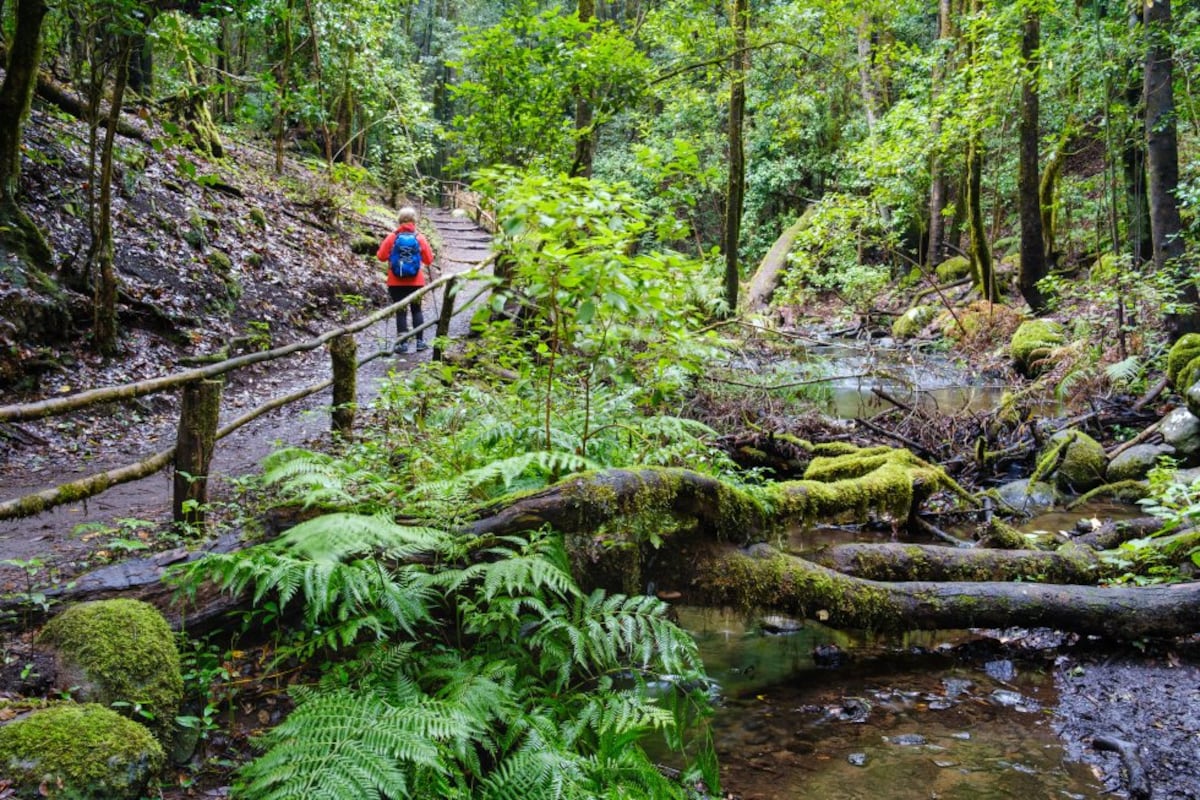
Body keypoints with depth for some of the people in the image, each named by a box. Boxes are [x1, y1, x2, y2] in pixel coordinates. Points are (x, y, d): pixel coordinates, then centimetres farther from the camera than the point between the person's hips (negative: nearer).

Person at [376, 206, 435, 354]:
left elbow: (381, 256, -5)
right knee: (416, 310, 14)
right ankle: (420, 341, 13)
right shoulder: (420, 238, -4)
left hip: (396, 282, -1)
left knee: (400, 311, 3)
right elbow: (429, 260, -1)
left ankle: (403, 343, 1)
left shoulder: (392, 237, -7)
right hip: (416, 281, 1)